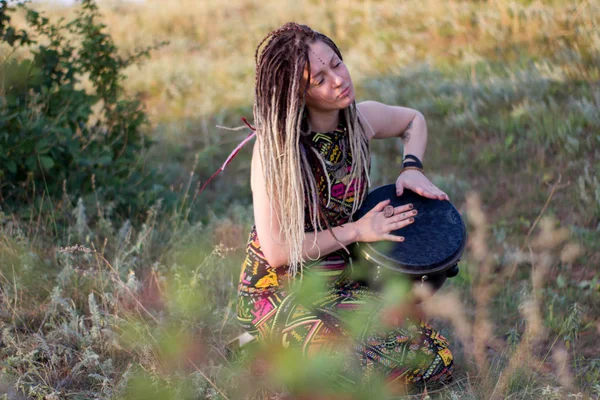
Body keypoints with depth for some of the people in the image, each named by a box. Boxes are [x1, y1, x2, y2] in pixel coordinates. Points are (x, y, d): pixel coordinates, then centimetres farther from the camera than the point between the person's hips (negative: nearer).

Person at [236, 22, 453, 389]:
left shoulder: (361, 119, -5)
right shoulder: (275, 147, -21)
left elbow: (414, 120, 19)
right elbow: (276, 250, -21)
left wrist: (413, 170, 0)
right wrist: (357, 231, -19)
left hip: (343, 283, 6)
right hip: (282, 291, -6)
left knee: (437, 359, -5)